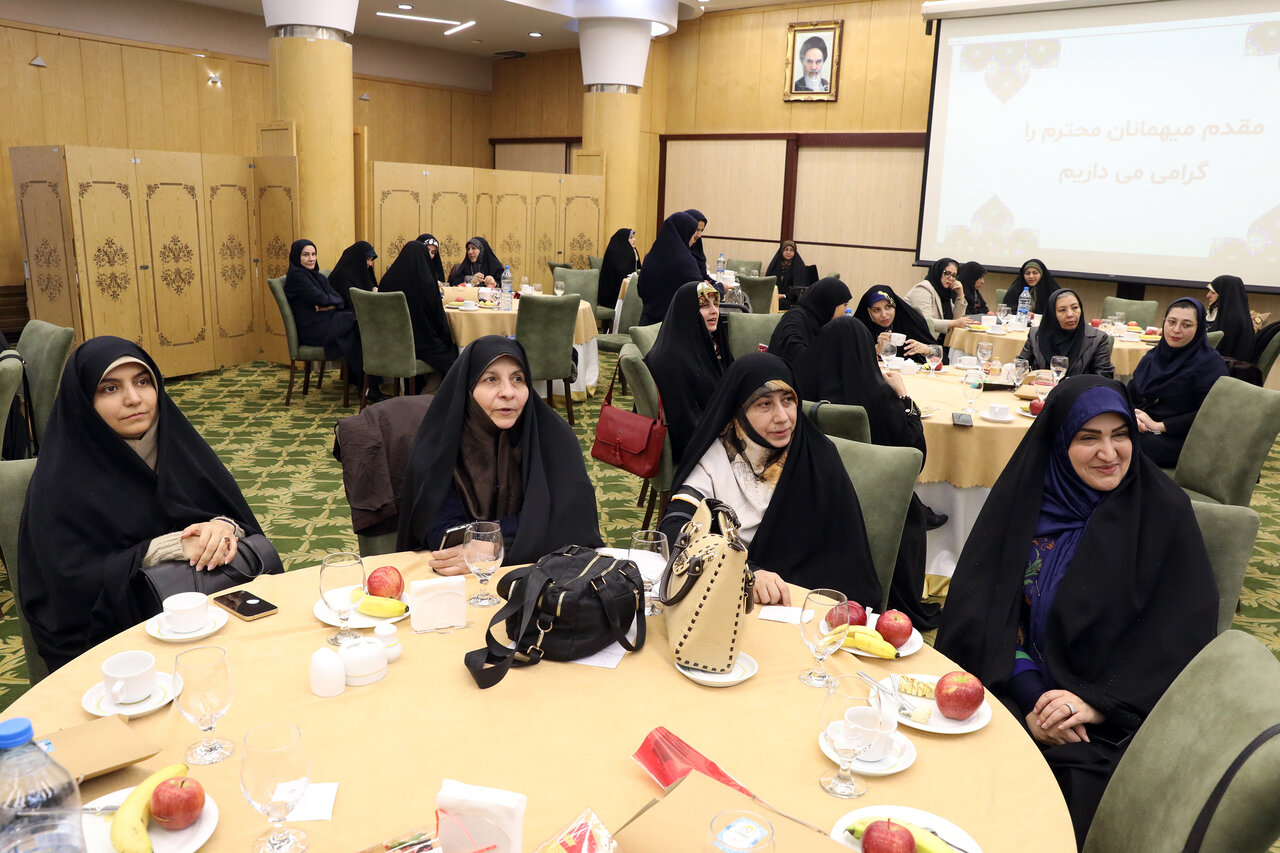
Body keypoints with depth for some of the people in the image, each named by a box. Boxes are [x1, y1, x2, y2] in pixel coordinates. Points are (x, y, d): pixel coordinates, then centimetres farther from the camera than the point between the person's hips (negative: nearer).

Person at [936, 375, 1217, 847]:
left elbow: (1183, 635, -5)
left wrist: (1100, 702, -16)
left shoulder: (1163, 512, -2)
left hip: (1116, 720, -1)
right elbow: (979, 605, -3)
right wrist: (1029, 699, -16)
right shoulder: (1023, 495, 1)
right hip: (1016, 692, 2)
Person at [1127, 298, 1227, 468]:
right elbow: (1130, 394, 14)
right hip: (1139, 427, 6)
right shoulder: (1152, 356, 15)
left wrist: (1159, 425, -16)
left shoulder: (1211, 364, -4)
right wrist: (1133, 415, -9)